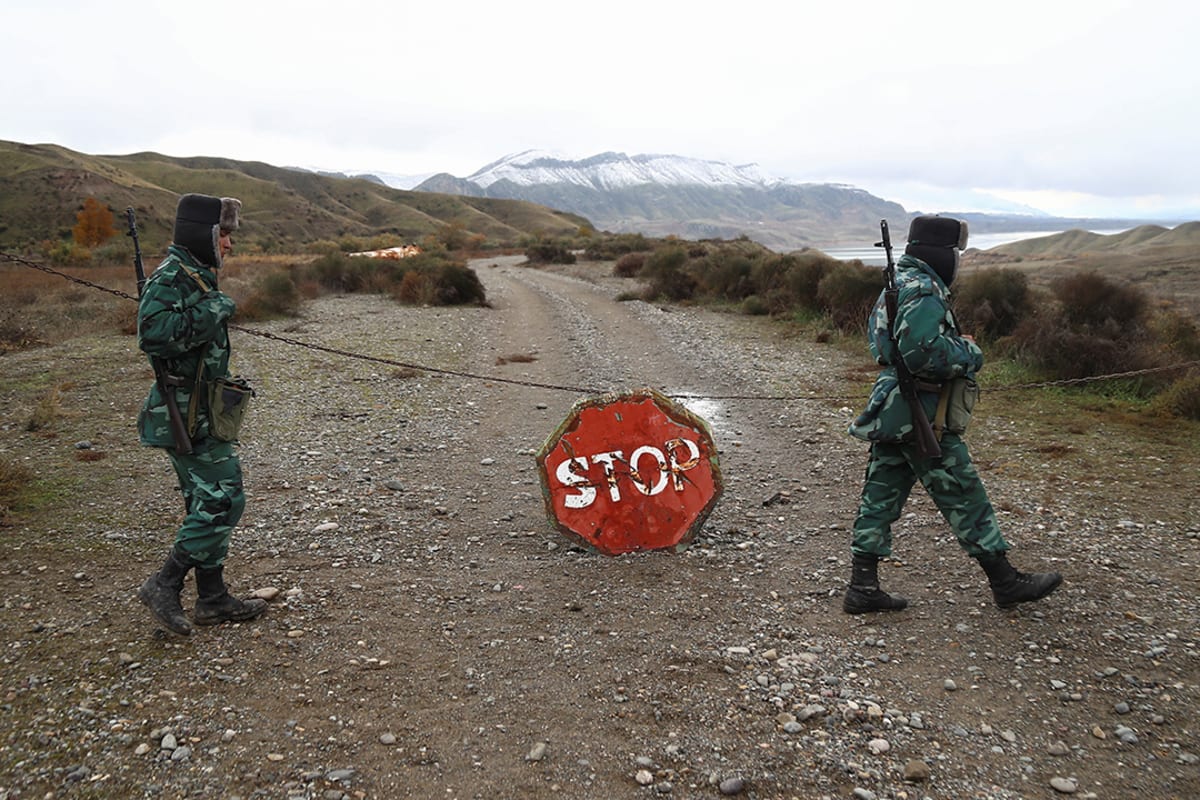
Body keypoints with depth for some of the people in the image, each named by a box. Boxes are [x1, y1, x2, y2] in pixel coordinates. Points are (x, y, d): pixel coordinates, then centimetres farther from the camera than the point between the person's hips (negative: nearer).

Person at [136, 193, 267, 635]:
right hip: (187, 413, -10)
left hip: (200, 411, 10)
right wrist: (211, 312, -23)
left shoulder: (198, 276, 15)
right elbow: (153, 333, -29)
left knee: (208, 503, 13)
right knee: (223, 499, -8)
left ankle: (213, 599, 21)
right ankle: (164, 585, 3)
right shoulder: (171, 276, -15)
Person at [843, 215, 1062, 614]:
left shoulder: (897, 285, 16)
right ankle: (1006, 582, 17)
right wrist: (970, 354, -11)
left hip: (890, 414, 10)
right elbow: (922, 350, -29)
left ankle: (862, 587, 12)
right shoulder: (923, 290, -17)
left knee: (880, 498, 9)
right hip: (920, 417, -10)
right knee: (965, 497, 3)